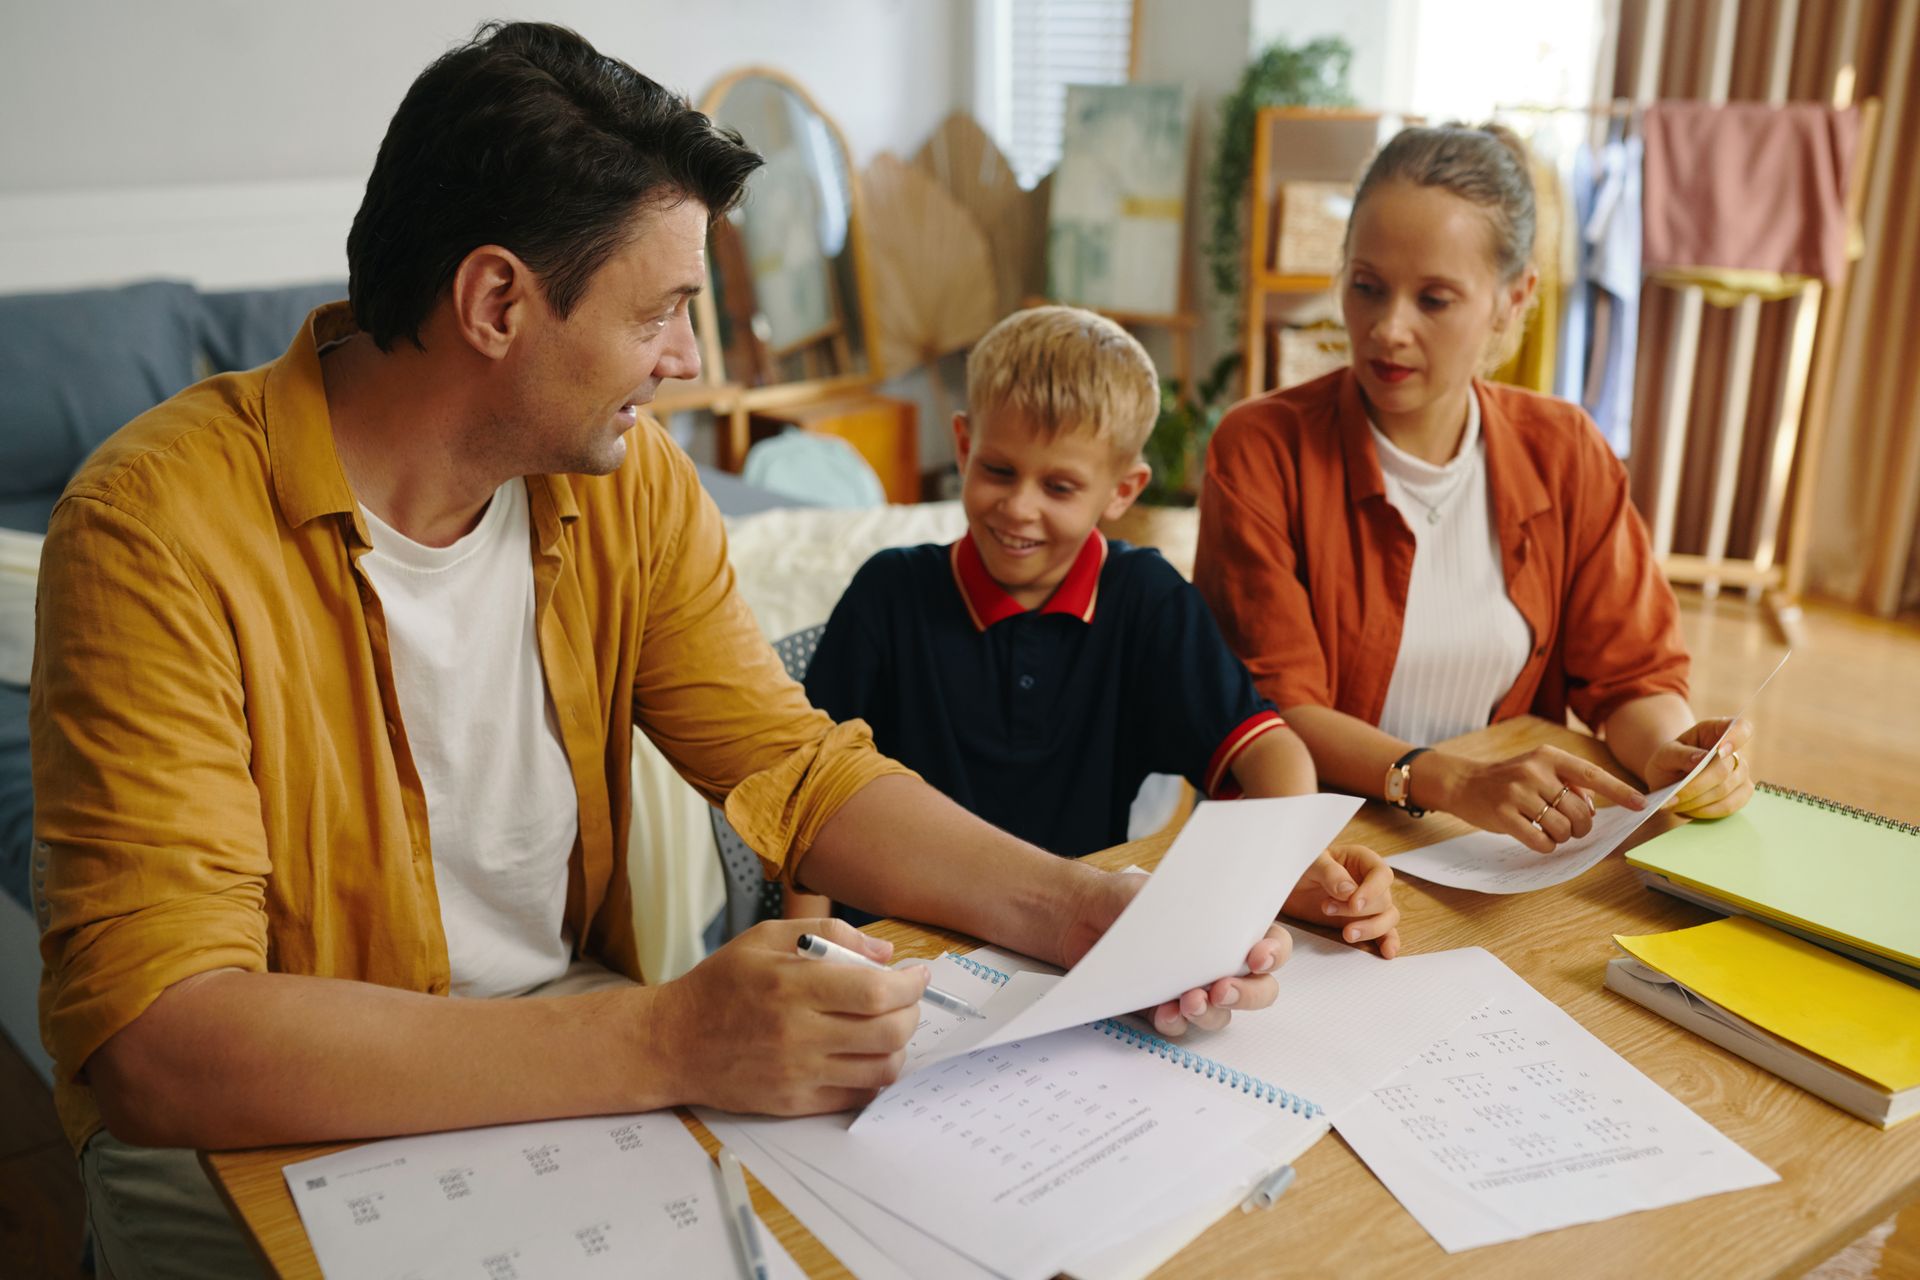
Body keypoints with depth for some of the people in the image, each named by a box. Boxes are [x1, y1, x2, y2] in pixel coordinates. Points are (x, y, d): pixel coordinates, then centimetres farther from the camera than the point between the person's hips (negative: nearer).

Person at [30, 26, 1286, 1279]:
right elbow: (157, 1044, -29)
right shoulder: (160, 528, -22)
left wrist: (1077, 908, -17)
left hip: (562, 1072, 2)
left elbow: (797, 768, -1)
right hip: (246, 1135, -1)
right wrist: (661, 1044, -37)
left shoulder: (630, 484, -4)